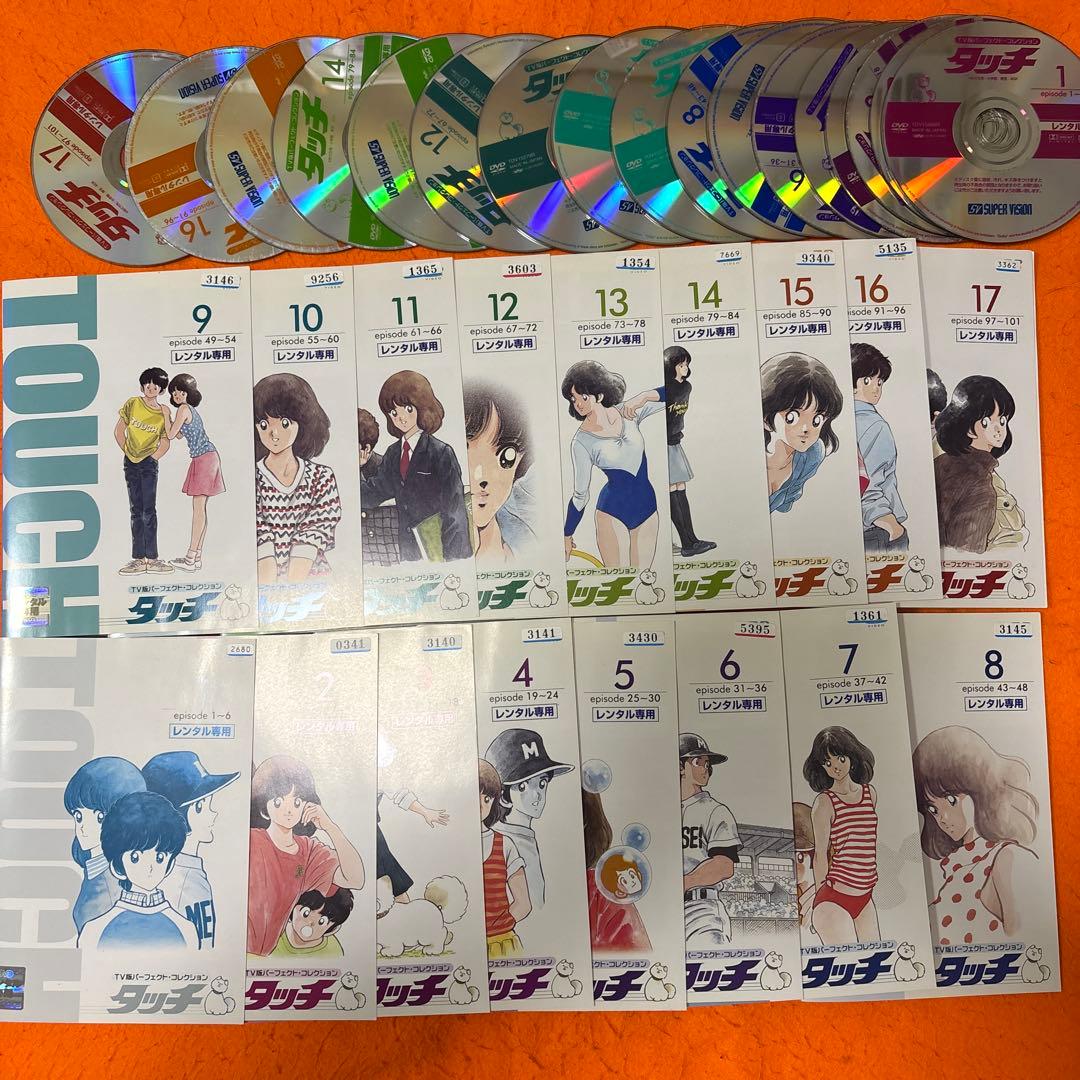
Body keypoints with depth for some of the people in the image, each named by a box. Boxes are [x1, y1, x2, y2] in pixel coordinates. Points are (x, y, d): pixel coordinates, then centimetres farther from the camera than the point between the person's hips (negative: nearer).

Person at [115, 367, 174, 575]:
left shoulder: (164, 412, -1)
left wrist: (153, 458, -6)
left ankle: (151, 558, -6)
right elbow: (119, 431, 7)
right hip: (130, 462, 2)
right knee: (136, 510, 6)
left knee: (148, 510, -8)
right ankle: (139, 558, 9)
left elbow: (165, 443, 4)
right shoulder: (132, 404, 1)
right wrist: (127, 451, 3)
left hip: (149, 463, -2)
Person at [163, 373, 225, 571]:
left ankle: (190, 559, -7)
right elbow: (179, 435, 25)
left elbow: (171, 434, -6)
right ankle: (197, 557, 12)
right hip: (205, 458, 10)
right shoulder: (190, 409, 19)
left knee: (198, 508, -9)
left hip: (204, 458, -10)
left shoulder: (184, 408, -10)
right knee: (200, 508, 9)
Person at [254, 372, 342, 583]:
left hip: (310, 577, 1)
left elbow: (313, 535, -4)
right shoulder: (252, 478, 4)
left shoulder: (322, 477, 5)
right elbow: (259, 540, -5)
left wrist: (288, 591, -15)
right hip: (260, 582, -1)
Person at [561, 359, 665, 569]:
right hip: (612, 513, -3)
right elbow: (580, 495, -3)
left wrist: (643, 397, -16)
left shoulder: (629, 413, -2)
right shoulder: (581, 442, -10)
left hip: (647, 510, 4)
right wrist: (567, 536, 2)